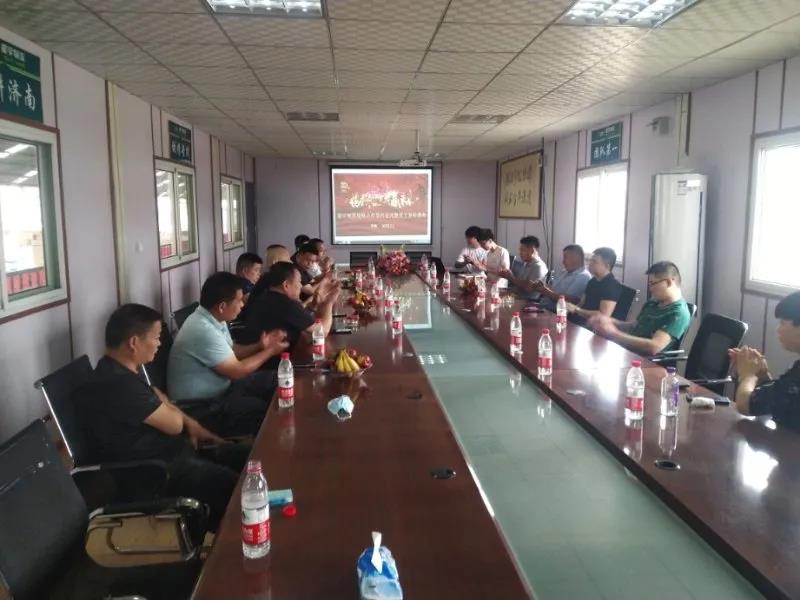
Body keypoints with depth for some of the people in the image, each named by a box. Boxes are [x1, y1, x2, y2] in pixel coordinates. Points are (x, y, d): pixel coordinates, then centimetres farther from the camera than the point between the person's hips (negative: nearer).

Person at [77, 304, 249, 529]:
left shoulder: (124, 370, 10)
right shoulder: (118, 383, -23)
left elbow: (158, 401, 25)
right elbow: (174, 424, -17)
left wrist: (191, 423, 10)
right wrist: (163, 401, 5)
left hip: (167, 452, 11)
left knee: (246, 457, 4)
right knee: (234, 487, -25)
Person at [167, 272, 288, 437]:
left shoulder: (213, 319, 1)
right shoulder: (204, 331, -29)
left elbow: (231, 352, 14)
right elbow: (237, 371, -21)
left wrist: (259, 346, -2)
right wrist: (270, 351, -10)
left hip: (218, 387, 10)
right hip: (202, 407, -10)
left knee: (272, 381, 9)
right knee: (270, 412, -19)